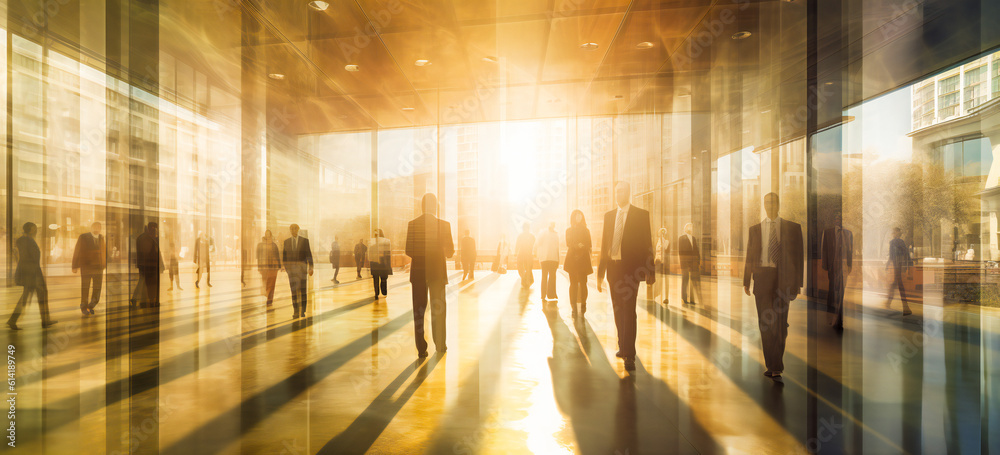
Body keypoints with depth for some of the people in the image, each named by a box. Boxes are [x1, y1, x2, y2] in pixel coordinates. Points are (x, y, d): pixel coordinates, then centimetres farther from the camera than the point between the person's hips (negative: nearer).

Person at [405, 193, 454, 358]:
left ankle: (421, 347, 10)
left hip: (418, 271, 1)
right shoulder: (443, 225, -9)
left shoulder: (412, 224, -5)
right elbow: (450, 252, -6)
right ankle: (440, 345, 22)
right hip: (437, 271, 0)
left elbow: (409, 251, -5)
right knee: (438, 309, 14)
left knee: (418, 309, 9)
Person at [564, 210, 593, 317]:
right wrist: (577, 246, -17)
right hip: (572, 259, 0)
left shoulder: (586, 231, 14)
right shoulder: (569, 231, 12)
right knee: (573, 283, -4)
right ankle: (574, 308, -4)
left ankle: (583, 305, 5)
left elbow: (589, 245, 8)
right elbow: (568, 244, 1)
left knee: (583, 283, -5)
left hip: (583, 259, 0)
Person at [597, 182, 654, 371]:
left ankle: (629, 355, -4)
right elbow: (604, 244, 13)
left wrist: (650, 271, -5)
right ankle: (623, 347, 27)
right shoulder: (609, 216, 13)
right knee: (618, 311, 13)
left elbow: (647, 243, -1)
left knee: (628, 310, -8)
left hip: (630, 267, -5)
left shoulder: (641, 215, 0)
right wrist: (600, 271, 11)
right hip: (613, 268, 5)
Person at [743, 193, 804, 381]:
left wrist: (798, 283, 1)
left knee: (780, 321, -1)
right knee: (765, 322, -2)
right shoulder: (754, 229, 12)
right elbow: (749, 257, 10)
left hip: (783, 278, -1)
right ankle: (771, 365, 6)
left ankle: (775, 367, 11)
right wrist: (746, 282, 4)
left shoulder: (792, 228, 8)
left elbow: (798, 256, 7)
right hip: (762, 276, 1)